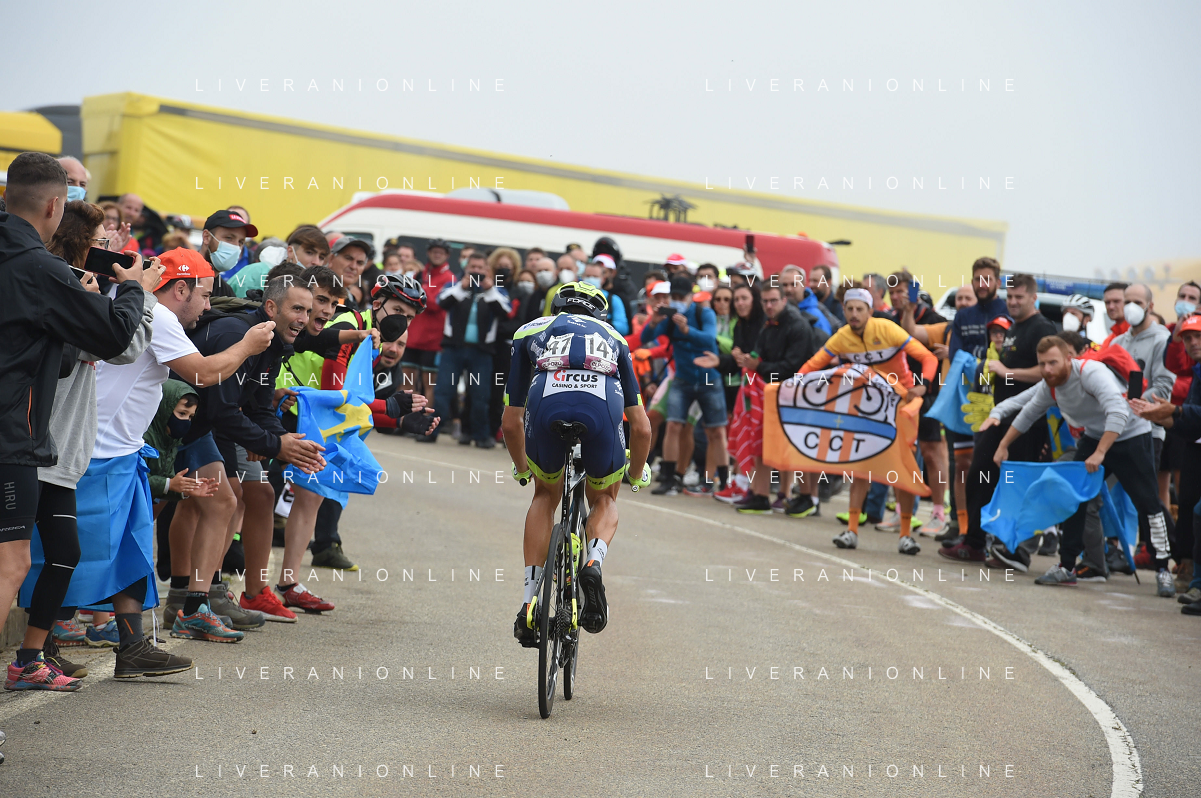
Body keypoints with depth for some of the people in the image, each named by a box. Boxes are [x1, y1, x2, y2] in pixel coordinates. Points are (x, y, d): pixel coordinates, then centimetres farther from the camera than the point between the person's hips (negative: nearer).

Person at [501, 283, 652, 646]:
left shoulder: (530, 331, 36)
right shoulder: (612, 338, 37)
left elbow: (511, 423, 34)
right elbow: (641, 428, 30)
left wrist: (522, 468, 53)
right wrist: (638, 474, 49)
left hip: (546, 404, 0)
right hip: (602, 408, 0)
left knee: (546, 495, 29)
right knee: (604, 499, 28)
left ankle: (530, 599, 17)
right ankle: (594, 562, -2)